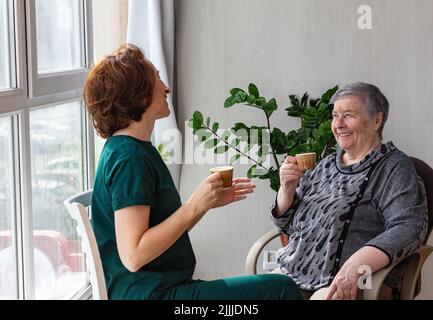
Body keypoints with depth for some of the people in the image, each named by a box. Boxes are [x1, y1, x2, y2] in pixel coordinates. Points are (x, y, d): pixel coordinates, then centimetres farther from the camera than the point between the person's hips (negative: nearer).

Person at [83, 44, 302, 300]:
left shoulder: (136, 149, 14)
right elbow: (133, 256, -23)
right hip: (150, 293, -10)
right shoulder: (130, 158, -17)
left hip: (165, 286, 10)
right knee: (281, 289, -14)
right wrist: (195, 206, -20)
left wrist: (210, 201, 6)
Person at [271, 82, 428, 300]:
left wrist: (356, 265, -31)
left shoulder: (394, 167, -1)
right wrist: (287, 189, 0)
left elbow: (408, 228, -16)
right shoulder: (326, 165, 18)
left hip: (354, 286, -6)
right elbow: (286, 223, 22)